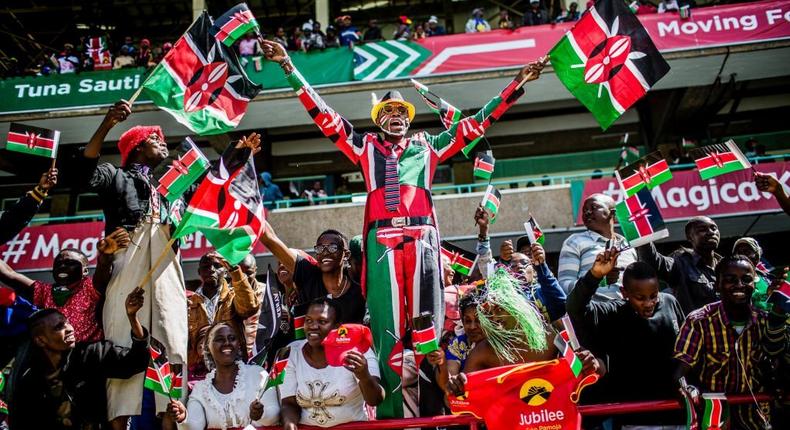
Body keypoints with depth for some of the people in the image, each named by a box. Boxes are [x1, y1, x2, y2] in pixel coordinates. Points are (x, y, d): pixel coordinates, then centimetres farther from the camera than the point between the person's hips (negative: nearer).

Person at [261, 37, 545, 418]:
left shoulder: (428, 146, 20)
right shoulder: (365, 147, 20)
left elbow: (477, 123, 21)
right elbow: (323, 115, 16)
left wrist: (516, 85, 21)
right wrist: (290, 68, 13)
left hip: (422, 237, 1)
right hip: (382, 240, 0)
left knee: (426, 321, -2)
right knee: (387, 326, -4)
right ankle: (389, 411, 0)